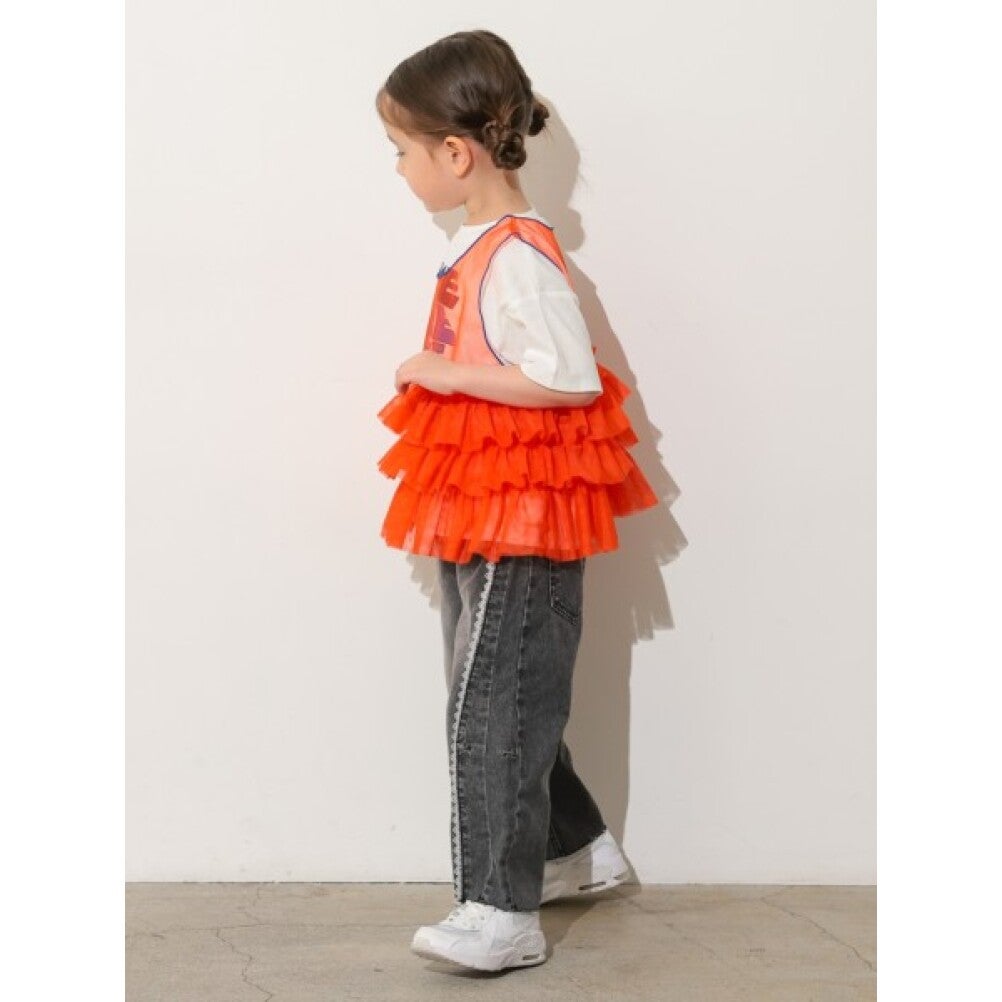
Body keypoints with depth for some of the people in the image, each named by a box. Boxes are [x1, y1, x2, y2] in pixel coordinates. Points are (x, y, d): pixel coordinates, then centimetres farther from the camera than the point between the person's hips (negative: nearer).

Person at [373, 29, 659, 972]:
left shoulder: (519, 255, -21)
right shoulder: (480, 241, 9)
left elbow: (572, 377, -28)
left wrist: (449, 375, -23)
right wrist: (435, 374, 8)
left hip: (518, 520, -10)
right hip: (480, 514, 10)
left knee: (490, 710, -6)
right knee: (501, 698, 19)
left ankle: (503, 914, 0)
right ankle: (576, 847, 34)